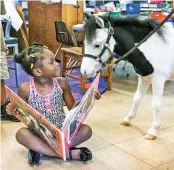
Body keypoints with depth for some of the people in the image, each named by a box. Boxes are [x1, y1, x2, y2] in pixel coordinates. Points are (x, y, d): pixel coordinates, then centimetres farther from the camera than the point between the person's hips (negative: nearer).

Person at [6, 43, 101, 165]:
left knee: (86, 130, -20)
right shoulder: (25, 89, -11)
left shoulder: (61, 83, -7)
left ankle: (41, 149, -21)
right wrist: (14, 111, -20)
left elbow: (72, 107, 4)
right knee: (21, 134, -31)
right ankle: (69, 153, -30)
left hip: (62, 130, 2)